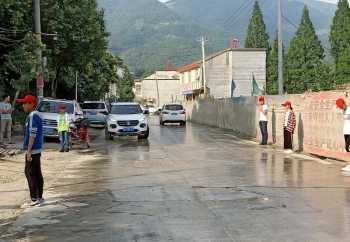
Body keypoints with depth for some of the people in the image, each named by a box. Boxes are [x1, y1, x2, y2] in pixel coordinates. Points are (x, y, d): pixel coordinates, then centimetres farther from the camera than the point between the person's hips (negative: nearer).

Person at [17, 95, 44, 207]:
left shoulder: (33, 116, -16)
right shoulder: (36, 115, 15)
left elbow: (32, 135, -21)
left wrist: (29, 151, -21)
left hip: (33, 150, -10)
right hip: (37, 150, 10)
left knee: (30, 173, -6)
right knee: (37, 173, 12)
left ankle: (35, 198, -4)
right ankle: (39, 197, 18)